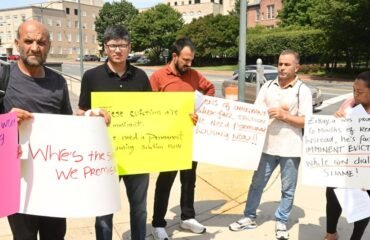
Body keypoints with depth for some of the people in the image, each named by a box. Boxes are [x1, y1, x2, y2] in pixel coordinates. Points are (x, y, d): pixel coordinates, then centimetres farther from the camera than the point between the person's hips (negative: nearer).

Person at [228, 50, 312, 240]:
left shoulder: (302, 90, -5)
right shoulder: (268, 86, 6)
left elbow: (306, 121, -10)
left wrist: (284, 115, -19)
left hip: (290, 149, -3)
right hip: (267, 145, 3)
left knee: (288, 189, 9)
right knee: (257, 183, 13)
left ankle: (281, 222, 27)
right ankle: (249, 218, 29)